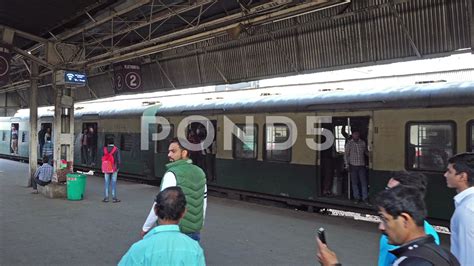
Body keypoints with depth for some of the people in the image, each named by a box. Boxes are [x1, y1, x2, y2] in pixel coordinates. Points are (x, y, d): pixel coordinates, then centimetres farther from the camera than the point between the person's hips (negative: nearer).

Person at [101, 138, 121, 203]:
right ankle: (114, 198, 4)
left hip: (106, 169, 2)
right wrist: (118, 167, 0)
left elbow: (103, 158, 2)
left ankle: (106, 198, 9)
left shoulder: (104, 149, 1)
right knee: (114, 183, 2)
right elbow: (119, 159, -9)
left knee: (106, 183, 8)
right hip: (114, 169, -2)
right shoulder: (116, 150, -6)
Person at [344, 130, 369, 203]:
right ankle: (357, 197, 13)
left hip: (362, 165, 1)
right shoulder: (349, 143, 1)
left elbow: (366, 152, 19)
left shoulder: (363, 143, 6)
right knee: (355, 182, 4)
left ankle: (365, 197, 5)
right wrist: (347, 165, -1)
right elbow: (346, 155, 4)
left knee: (364, 182, -2)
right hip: (353, 165, -1)